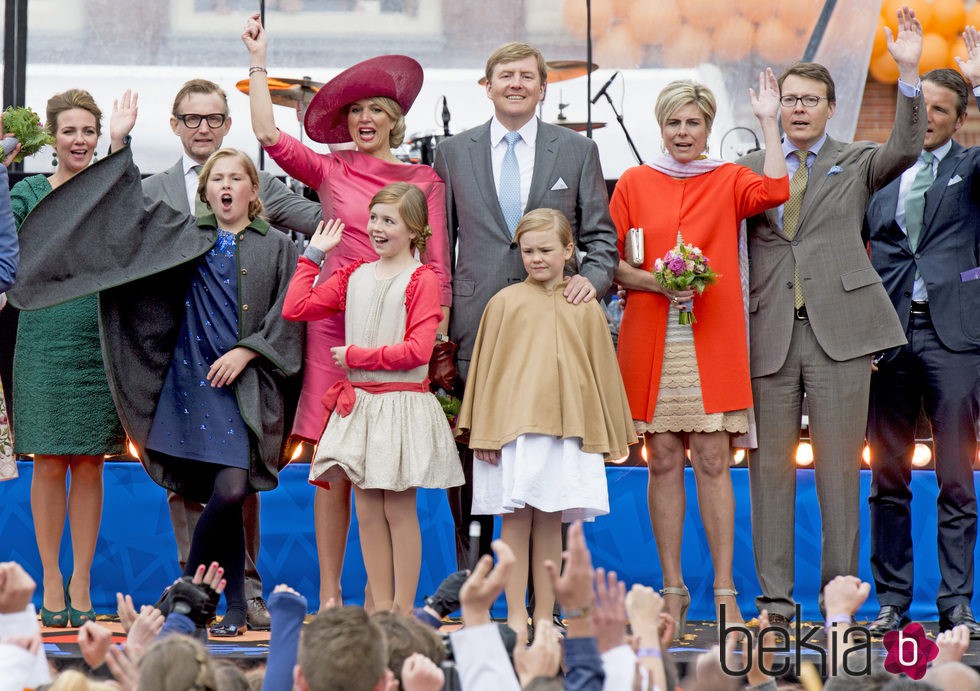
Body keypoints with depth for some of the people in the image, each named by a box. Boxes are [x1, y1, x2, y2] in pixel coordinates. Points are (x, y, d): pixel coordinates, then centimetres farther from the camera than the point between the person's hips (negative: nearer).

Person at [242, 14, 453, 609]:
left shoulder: (425, 180, 10)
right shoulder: (329, 171, 9)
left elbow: (437, 264, 8)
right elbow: (269, 135, -5)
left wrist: (439, 337, 0)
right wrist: (258, 60, -4)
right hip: (335, 325, 0)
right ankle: (330, 593, 2)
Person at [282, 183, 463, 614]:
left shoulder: (422, 280, -6)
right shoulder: (354, 276, 13)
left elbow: (417, 349, -16)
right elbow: (295, 307, 9)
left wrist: (354, 355, -11)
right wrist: (313, 254, 13)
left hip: (403, 405, -6)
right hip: (358, 404, 6)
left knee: (399, 510, -2)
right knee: (367, 512, 6)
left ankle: (403, 610, 3)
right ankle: (380, 609, 11)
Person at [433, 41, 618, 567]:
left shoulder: (578, 152, 10)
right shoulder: (453, 153, 11)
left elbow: (601, 234, 11)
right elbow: (440, 242, 12)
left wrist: (593, 277, -10)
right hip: (476, 324, 0)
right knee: (471, 456, 0)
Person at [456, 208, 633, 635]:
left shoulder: (585, 308, 8)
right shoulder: (505, 303, 3)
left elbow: (601, 371, 13)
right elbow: (487, 368, 5)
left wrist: (606, 437, 12)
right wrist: (484, 433, 1)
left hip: (566, 426, 1)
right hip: (512, 423, -1)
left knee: (550, 523, 5)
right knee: (515, 520, -2)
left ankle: (544, 617, 10)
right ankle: (515, 617, 3)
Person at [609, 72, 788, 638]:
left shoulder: (729, 181, 8)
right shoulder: (635, 184, 10)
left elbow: (775, 192, -13)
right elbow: (609, 260, 8)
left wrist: (769, 122, -9)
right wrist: (654, 281, -10)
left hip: (712, 342, -1)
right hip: (650, 340, 1)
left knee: (713, 460, -3)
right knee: (664, 462, 3)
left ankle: (725, 590, 1)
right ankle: (673, 591, 9)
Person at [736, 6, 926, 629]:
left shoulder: (857, 163, 11)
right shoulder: (751, 169, 15)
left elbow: (906, 148, -7)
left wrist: (909, 72, -18)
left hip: (839, 327, -1)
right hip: (770, 331, 2)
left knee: (840, 466, -1)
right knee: (770, 466, 2)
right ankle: (775, 598, 6)